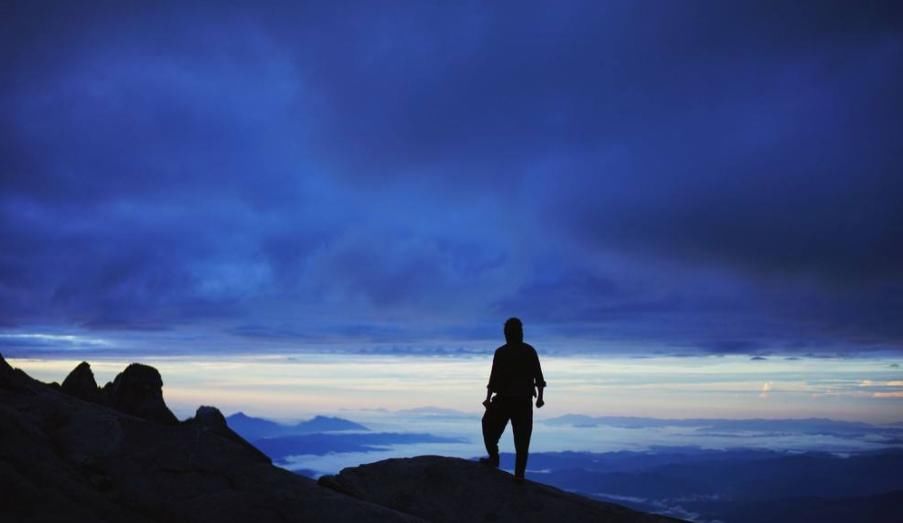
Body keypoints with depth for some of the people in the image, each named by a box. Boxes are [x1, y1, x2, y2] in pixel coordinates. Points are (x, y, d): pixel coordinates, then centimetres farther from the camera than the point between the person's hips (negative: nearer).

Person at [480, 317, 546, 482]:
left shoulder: (501, 352, -7)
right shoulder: (530, 351, 1)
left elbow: (494, 377, -10)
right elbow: (538, 376, 1)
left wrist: (488, 398, -4)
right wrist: (540, 396, 11)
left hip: (504, 400, -2)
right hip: (524, 401, 2)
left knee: (489, 425, 22)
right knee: (522, 438, 5)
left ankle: (494, 457, 16)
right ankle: (519, 473, 2)